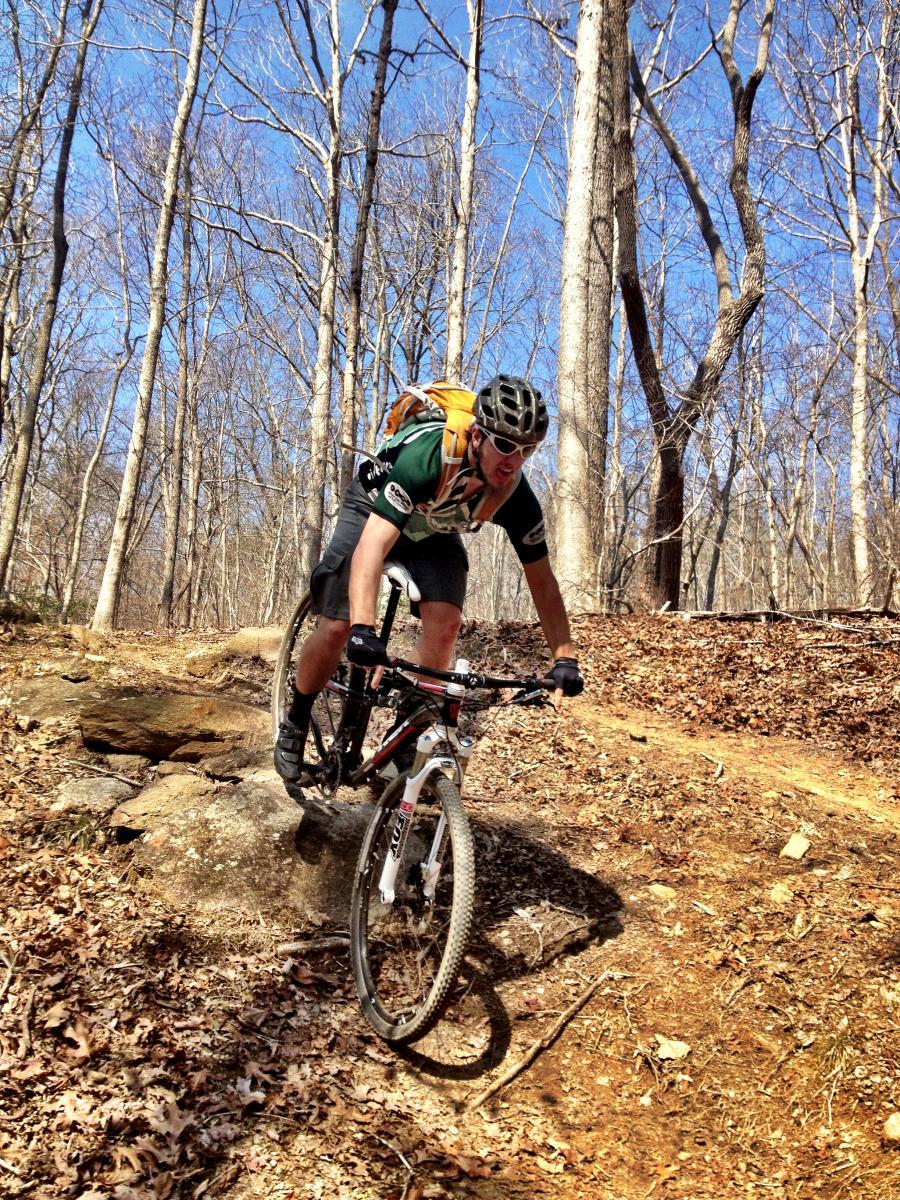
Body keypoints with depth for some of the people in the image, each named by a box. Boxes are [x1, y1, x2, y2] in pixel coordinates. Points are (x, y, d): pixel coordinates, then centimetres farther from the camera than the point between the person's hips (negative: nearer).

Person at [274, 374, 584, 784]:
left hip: (432, 532, 4)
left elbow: (541, 580, -18)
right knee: (336, 628, -14)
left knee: (445, 622, -21)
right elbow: (374, 543, -49)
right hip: (372, 510, -3)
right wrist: (363, 627, -61)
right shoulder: (427, 456, -41)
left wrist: (565, 658, -25)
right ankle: (295, 724, 12)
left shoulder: (516, 497, -27)